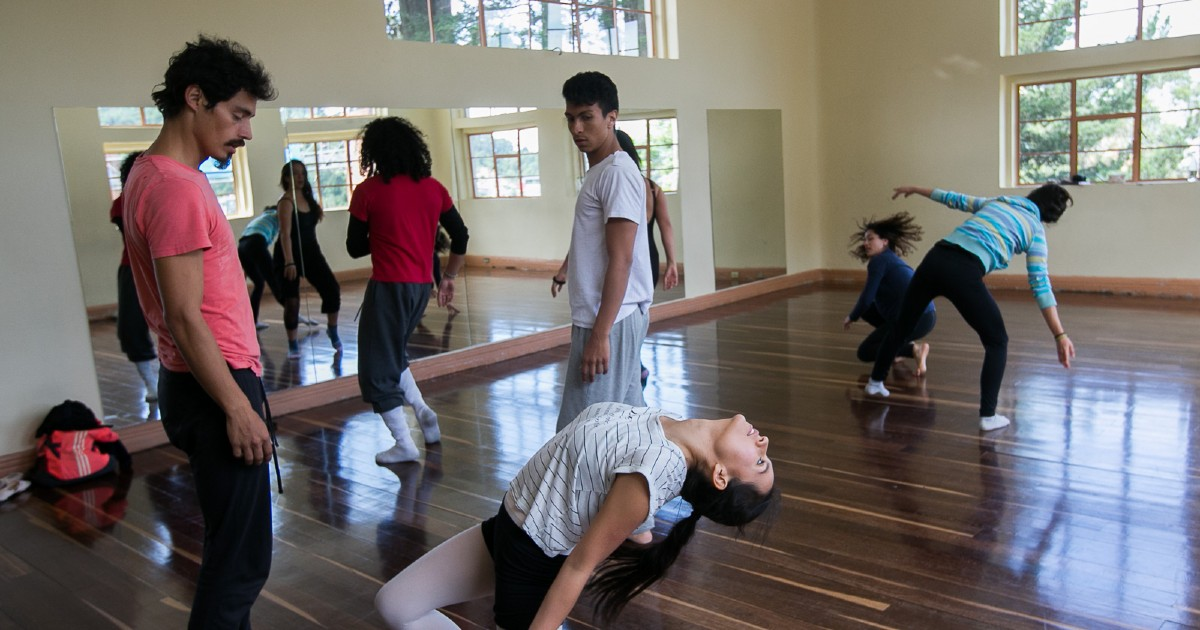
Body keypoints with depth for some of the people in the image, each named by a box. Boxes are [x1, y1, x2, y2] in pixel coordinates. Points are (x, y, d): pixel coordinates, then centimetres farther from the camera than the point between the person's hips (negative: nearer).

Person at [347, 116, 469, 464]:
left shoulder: (368, 191, -8)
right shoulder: (432, 188, 4)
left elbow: (355, 247, -3)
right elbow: (460, 236, 8)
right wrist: (449, 277, 17)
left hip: (388, 287, -6)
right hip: (421, 286, 6)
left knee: (377, 368, 7)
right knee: (393, 353, 27)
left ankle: (404, 445, 7)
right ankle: (423, 412, 14)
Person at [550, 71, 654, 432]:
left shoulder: (617, 172, -15)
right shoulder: (598, 171, 16)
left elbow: (621, 260, -21)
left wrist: (600, 334, -23)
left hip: (611, 320, -10)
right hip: (615, 316, 10)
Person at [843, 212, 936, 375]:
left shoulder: (879, 260, -5)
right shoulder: (892, 259, 21)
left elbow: (867, 297, -7)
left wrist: (851, 317, 9)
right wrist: (856, 313, 34)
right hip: (924, 316, 9)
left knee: (864, 353, 1)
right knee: (867, 310, 24)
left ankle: (914, 349, -11)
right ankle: (899, 344, 17)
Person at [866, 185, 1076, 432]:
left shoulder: (997, 202, 26)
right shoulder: (1036, 230, 12)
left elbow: (955, 199, 32)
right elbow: (1040, 284, 2)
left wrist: (915, 188, 47)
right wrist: (1060, 335, -1)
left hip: (935, 259, 6)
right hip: (964, 272, -5)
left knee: (903, 323, 23)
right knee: (997, 341, 12)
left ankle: (875, 382, 40)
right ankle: (988, 415, 7)